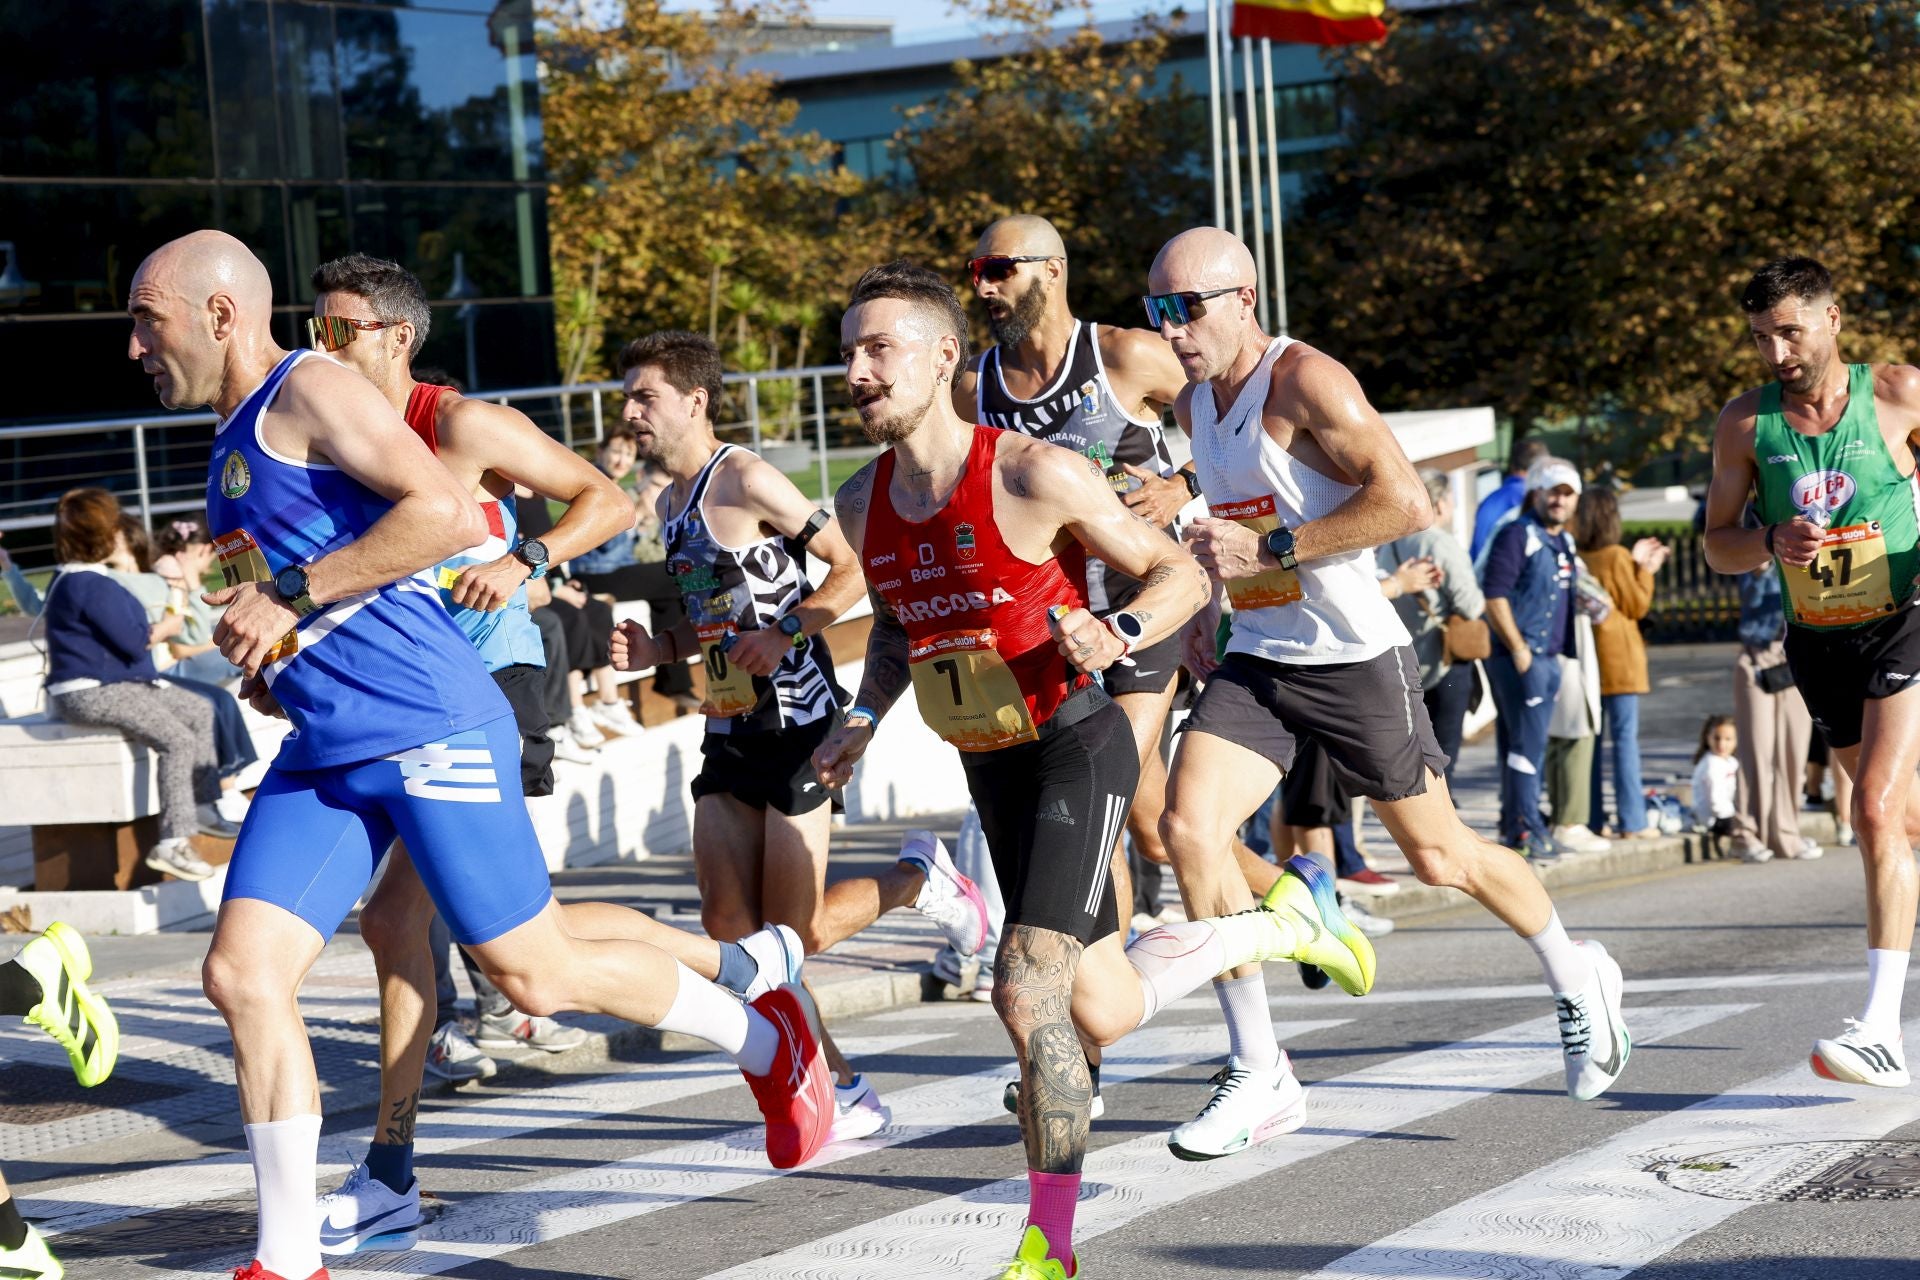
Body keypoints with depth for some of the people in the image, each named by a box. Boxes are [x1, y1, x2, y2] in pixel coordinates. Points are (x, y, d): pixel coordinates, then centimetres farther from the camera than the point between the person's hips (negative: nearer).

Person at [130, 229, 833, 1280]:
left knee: (534, 976, -2)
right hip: (324, 752, 9)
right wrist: (268, 656, 17)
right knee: (241, 973, -4)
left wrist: (291, 594, -19)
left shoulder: (310, 391, -9)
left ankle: (768, 1041, 21)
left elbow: (449, 514, -21)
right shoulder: (236, 444, 20)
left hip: (428, 729, -9)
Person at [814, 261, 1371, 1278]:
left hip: (1077, 745, -7)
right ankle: (1281, 922, 38)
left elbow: (1180, 573, -7)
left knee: (1027, 991, -20)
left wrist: (1118, 636, -26)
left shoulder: (1033, 475, -17)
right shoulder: (861, 504, 2)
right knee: (1105, 1013, 13)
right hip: (992, 769, 7)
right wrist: (865, 716, 6)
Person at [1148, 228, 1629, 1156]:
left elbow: (1406, 503, -27)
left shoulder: (1307, 382, -17)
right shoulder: (1194, 404, 9)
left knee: (1438, 856, 7)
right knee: (1187, 825, -15)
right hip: (1254, 661, 7)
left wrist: (1270, 550, -26)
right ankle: (1259, 1072, -7)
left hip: (1355, 660, -6)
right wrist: (1206, 605, 19)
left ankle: (1576, 980, 37)